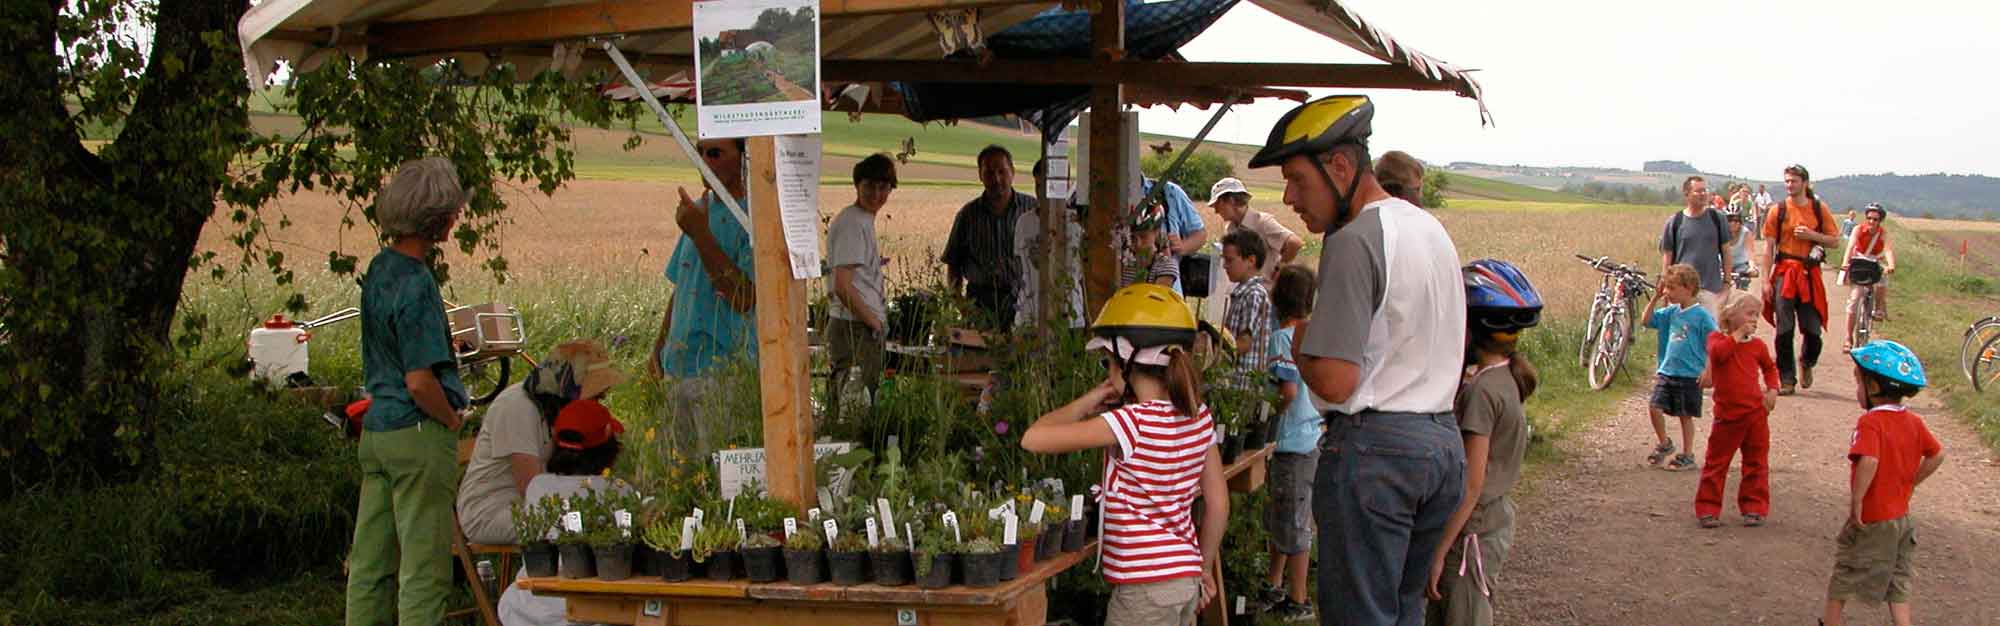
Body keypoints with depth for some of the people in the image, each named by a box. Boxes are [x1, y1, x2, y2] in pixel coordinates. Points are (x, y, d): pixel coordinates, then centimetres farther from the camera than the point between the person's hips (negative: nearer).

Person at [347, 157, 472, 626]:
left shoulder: (379, 269, 8)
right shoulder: (416, 284, -19)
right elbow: (420, 382, -21)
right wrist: (454, 420, -6)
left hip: (377, 428, 9)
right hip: (419, 435, -9)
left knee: (370, 561, 14)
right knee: (424, 566, -1)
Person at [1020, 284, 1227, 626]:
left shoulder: (1131, 422, -18)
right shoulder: (1200, 417, 3)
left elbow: (1033, 439, -18)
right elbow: (1218, 504, 9)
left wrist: (1087, 402, -4)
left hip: (1145, 587, -8)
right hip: (1186, 578, 8)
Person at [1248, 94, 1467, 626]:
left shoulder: (1354, 242, -16)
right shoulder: (1431, 228, 14)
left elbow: (1334, 382, -20)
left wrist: (1299, 350, -1)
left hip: (1374, 447, -9)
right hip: (1445, 441, 9)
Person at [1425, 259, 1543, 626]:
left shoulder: (1482, 390, -20)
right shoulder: (1508, 378, 6)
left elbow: (1471, 484, -22)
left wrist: (1439, 552, -19)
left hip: (1473, 531, -9)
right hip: (1497, 519, 9)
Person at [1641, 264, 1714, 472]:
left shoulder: (1700, 315, -10)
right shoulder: (1670, 312, 7)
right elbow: (1646, 321, 11)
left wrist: (1708, 371, -13)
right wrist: (1655, 298, 2)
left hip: (1690, 375, -5)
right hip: (1666, 372, 5)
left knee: (1685, 416, 5)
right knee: (1655, 408, -5)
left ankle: (1687, 455, 18)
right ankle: (1664, 443, 17)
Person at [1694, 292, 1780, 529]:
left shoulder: (1757, 345, 6)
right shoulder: (1717, 339, -3)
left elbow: (1770, 367, 25)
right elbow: (1718, 352, -28)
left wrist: (1772, 389, 9)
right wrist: (1738, 334, -20)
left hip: (1756, 413, 3)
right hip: (1727, 415, -3)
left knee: (1756, 464, 8)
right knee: (1716, 463, 3)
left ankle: (1754, 508, 17)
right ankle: (1707, 509, 9)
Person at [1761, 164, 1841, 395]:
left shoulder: (1819, 209, 6)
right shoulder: (1778, 210, 2)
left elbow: (1835, 240, 8)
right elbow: (1768, 247, 1)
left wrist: (1812, 235, -10)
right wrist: (1766, 280, -5)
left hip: (1810, 274, 1)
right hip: (1784, 273, -1)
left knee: (1813, 329, -1)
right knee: (1784, 331, -3)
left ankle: (1806, 363, 30)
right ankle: (1787, 380, 5)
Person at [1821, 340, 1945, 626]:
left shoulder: (1870, 423, -22)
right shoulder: (1914, 422, 1)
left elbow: (1869, 461, -36)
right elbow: (1937, 455, 10)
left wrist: (1856, 500, -27)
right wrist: (1911, 483, 14)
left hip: (1870, 520, -7)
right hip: (1902, 516, 7)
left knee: (1843, 576, 12)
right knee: (1897, 581, 16)